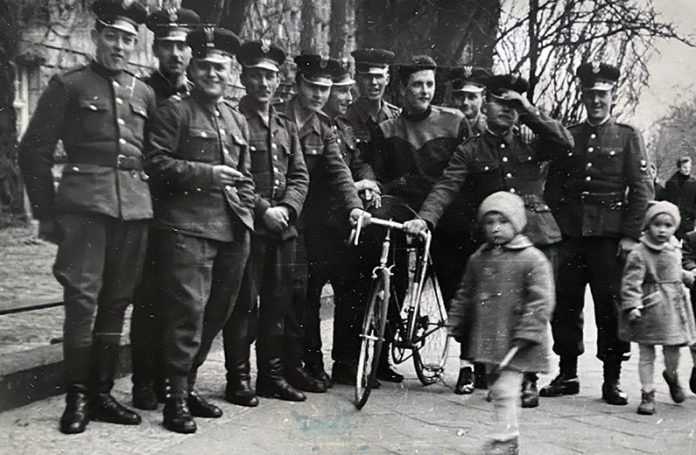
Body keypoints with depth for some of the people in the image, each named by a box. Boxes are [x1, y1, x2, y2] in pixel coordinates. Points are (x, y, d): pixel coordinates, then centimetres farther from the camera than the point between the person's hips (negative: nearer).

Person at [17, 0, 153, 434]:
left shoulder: (145, 93, 15)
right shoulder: (68, 85, 4)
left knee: (117, 301, 7)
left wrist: (151, 203, 11)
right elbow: (34, 152, 3)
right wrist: (46, 213, 0)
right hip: (84, 202, -4)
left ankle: (102, 392, 17)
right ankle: (77, 395, 5)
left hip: (136, 207, 4)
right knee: (82, 298, -7)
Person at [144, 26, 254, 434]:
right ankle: (176, 397, -1)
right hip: (187, 227, -7)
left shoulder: (238, 120, 20)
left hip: (231, 232, 7)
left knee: (217, 311, 11)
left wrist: (245, 216, 11)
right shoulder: (175, 110, 0)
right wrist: (208, 174, -14)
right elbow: (156, 162, -9)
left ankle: (189, 383, 26)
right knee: (188, 309, -11)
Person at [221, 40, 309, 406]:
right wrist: (262, 210, -15)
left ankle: (272, 375, 23)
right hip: (246, 227, -6)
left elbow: (299, 176, 12)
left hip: (283, 228, 6)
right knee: (244, 304, -2)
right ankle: (238, 379, 9)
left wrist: (285, 208, -6)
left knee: (277, 304, 11)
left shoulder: (286, 126, 17)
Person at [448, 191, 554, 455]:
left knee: (504, 390, -10)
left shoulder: (533, 259, -9)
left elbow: (541, 302, -14)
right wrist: (456, 326, 14)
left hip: (514, 343, -6)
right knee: (497, 389, 15)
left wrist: (527, 333, -19)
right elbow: (465, 295, 17)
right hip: (487, 339, 7)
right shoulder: (478, 259, 9)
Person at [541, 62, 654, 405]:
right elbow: (552, 187, 13)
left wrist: (630, 235, -8)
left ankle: (612, 380, 9)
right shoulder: (567, 136, 13)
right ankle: (567, 375, 14)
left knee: (610, 305, -1)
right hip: (569, 235, 3)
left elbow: (642, 189, 1)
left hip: (609, 235, -2)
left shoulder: (628, 136, 7)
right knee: (565, 304, 3)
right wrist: (554, 228, 3)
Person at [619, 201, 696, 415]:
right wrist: (632, 306, -24)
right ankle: (647, 394, 11)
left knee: (673, 349, 10)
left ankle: (671, 375, 42)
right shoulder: (638, 254, -13)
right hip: (650, 309, -5)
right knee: (646, 354, 1)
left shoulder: (675, 250, 9)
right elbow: (631, 283, -17)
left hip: (674, 307, 6)